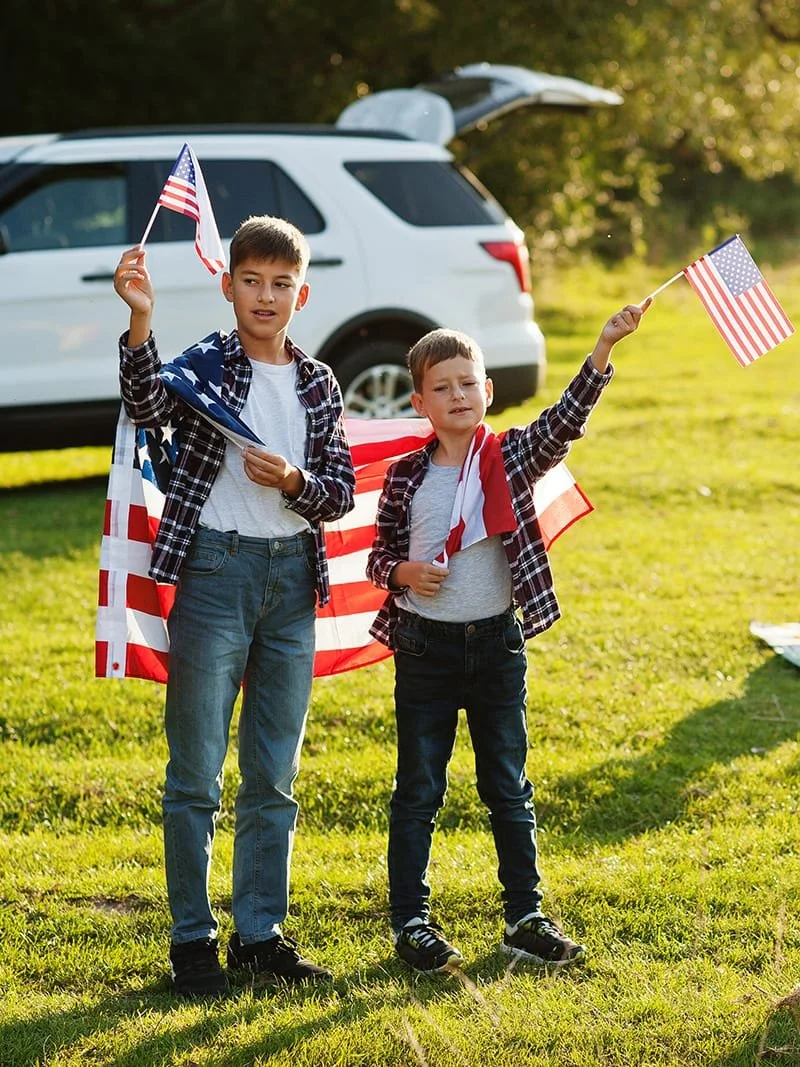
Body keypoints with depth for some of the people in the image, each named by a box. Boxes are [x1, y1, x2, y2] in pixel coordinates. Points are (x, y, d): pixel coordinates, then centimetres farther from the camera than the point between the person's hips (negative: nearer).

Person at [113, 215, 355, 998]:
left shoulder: (319, 385, 9)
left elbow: (342, 492, 8)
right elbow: (146, 407, -24)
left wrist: (293, 481, -12)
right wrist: (140, 323, -39)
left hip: (293, 577, 4)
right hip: (215, 572, -4)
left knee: (274, 775, 11)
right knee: (197, 774, 0)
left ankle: (261, 933, 20)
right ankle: (192, 939, 8)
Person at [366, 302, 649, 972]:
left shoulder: (515, 458, -1)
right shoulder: (406, 476, -1)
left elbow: (565, 420, -17)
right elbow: (379, 556, 7)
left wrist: (604, 348, -28)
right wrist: (404, 572, -16)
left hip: (498, 643, 1)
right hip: (427, 646, -1)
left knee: (510, 788, 10)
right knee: (419, 791, 6)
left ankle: (527, 918, 18)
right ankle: (411, 922, 15)